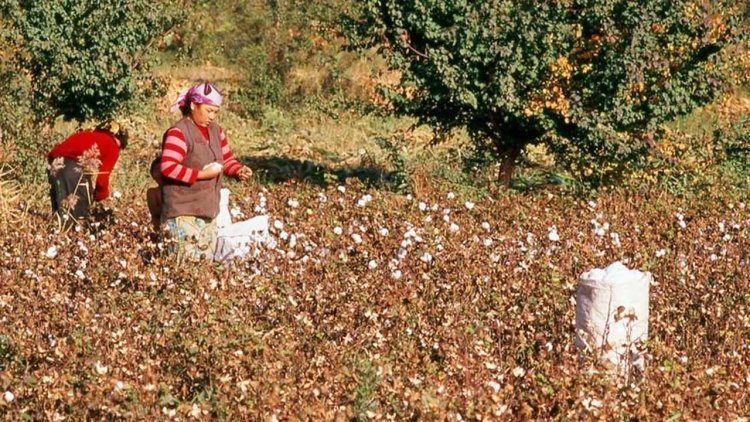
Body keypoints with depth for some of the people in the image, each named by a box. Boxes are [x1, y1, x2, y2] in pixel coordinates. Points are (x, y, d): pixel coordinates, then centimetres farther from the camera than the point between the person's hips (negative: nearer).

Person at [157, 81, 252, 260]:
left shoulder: (215, 130, 11)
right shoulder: (178, 133, -14)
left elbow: (227, 159, 17)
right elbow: (168, 167, -24)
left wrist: (238, 171, -5)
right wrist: (202, 174, -22)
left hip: (209, 210, 8)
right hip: (184, 213, -8)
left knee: (208, 259, 13)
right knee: (192, 260, -13)